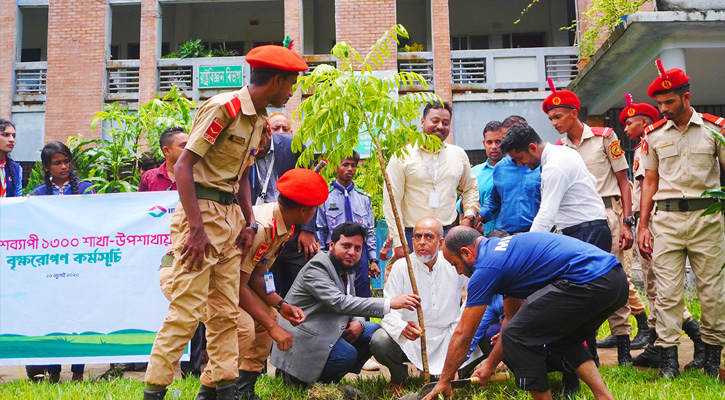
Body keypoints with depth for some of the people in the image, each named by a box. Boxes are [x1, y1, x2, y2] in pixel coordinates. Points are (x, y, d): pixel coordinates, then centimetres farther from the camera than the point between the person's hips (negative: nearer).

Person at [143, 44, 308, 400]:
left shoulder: (257, 119, 14)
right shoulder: (223, 107, -13)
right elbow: (183, 166, -17)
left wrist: (249, 222, 10)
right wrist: (197, 228, -21)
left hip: (231, 215, 9)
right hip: (201, 209, -9)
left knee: (226, 310, 11)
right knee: (187, 308, -8)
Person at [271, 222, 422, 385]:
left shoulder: (348, 270, 11)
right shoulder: (316, 267, -18)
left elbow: (352, 303, 17)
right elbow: (340, 303, -31)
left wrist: (358, 323, -10)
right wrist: (390, 303, -36)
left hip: (328, 332, 9)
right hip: (302, 339, -9)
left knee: (374, 331, 1)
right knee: (347, 354, -29)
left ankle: (328, 377, 6)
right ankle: (296, 375, -5)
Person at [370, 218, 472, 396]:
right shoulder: (401, 267, -9)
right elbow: (389, 311, -15)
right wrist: (403, 328, -38)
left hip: (445, 340, 2)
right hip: (408, 341, -2)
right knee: (380, 342, -30)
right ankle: (398, 376, 5)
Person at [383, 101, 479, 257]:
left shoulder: (459, 155, 12)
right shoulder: (402, 156, -2)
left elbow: (471, 188, 27)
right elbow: (391, 201, -5)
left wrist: (468, 217, 9)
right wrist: (398, 243, -11)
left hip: (448, 234, 3)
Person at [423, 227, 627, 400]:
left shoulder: (487, 267, -1)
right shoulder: (505, 248, 27)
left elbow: (463, 335, 5)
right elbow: (512, 318, 35)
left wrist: (444, 382, 17)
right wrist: (490, 365, 39)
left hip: (589, 282, -10)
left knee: (517, 337, 0)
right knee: (563, 341, 29)